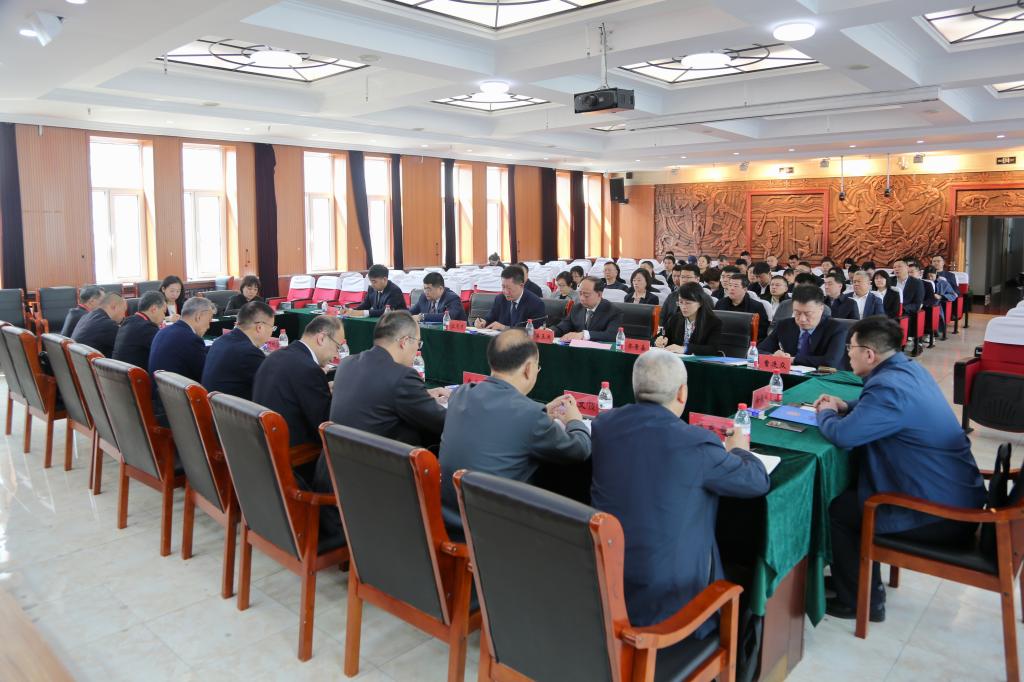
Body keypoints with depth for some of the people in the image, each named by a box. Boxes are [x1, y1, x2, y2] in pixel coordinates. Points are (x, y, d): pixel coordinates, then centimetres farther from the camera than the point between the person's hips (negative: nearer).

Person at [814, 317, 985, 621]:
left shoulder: (890, 387, -26)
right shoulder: (909, 368, 6)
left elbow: (842, 435, -28)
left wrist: (825, 414, -7)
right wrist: (844, 406, 10)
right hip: (958, 497, 10)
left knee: (836, 509, 2)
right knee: (848, 491, 19)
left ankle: (860, 600, 17)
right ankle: (862, 583, 32)